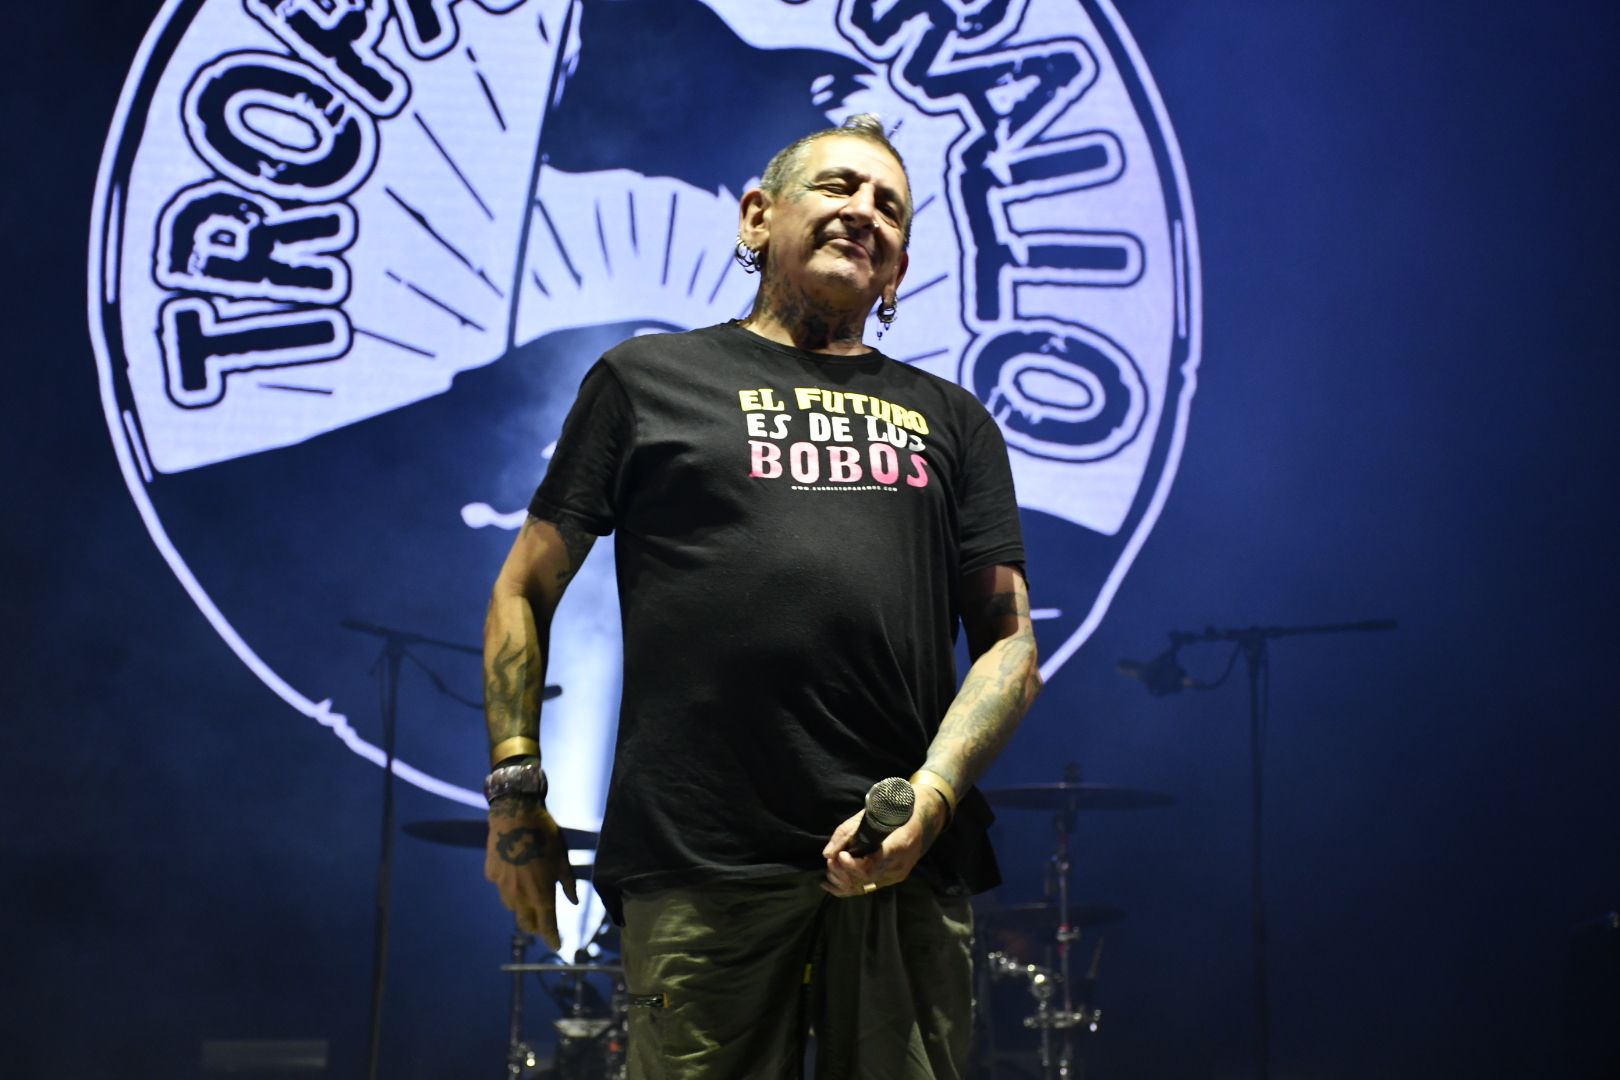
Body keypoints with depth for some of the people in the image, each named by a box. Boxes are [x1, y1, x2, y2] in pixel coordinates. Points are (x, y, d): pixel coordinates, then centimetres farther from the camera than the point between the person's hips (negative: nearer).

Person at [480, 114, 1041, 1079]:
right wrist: (516, 791, 5)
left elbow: (1009, 639, 11)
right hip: (703, 862, -2)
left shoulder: (950, 419, 18)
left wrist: (937, 788, -6)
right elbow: (526, 591, 14)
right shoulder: (650, 378, 12)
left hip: (909, 862, 3)